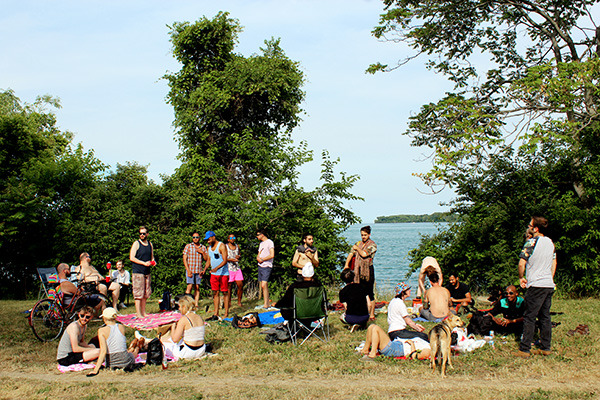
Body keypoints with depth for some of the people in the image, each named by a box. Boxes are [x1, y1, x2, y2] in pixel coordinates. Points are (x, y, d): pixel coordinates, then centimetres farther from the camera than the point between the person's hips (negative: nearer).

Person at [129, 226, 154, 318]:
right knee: (138, 293, -7)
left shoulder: (150, 244, 14)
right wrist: (144, 263, -16)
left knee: (146, 293, 9)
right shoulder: (136, 244, -4)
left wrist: (153, 262, 3)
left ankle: (143, 312, 17)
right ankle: (138, 313, -3)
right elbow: (131, 258, -10)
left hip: (147, 272, 6)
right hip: (138, 271, -6)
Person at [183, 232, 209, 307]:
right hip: (190, 270, -3)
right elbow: (184, 259, -1)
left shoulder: (203, 247, 12)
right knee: (190, 286, -11)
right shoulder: (188, 246, 3)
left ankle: (196, 304, 4)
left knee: (197, 288, 3)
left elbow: (207, 259, 12)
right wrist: (188, 271, -10)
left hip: (199, 271, 3)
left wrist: (202, 252, -6)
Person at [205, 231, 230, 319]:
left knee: (225, 292, -2)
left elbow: (225, 260, -18)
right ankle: (216, 314, 6)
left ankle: (226, 314, 2)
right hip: (213, 273, 7)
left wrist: (217, 268, -32)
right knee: (215, 293, 4)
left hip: (223, 273, -7)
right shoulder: (209, 247, 12)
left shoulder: (221, 246, -11)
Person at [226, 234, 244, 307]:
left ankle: (239, 301, 10)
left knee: (240, 285, -3)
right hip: (229, 269, -4)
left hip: (237, 268, 4)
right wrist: (231, 260, -19)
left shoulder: (237, 246, 14)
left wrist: (238, 257, 3)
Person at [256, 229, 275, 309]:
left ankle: (266, 305, -15)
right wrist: (258, 258, -1)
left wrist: (262, 259, -8)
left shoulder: (269, 242, -6)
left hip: (267, 266, -9)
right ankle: (267, 303, 13)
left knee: (264, 285, -17)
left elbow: (272, 255, -16)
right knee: (262, 286, 7)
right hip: (260, 266, 9)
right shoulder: (261, 243, 21)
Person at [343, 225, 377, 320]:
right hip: (358, 271, 5)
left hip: (368, 271, -5)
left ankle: (371, 315, 3)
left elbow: (364, 254, -14)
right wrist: (346, 264, -7)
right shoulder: (358, 243, 17)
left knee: (370, 294, -2)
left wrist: (357, 248, 3)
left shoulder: (372, 245, -1)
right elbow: (351, 254, 8)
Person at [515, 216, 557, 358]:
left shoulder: (531, 242, -12)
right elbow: (554, 263, 18)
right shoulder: (551, 242, 11)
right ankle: (546, 348, 17)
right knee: (545, 317, 13)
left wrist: (521, 277, -1)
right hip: (549, 285, 7)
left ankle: (524, 350, -3)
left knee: (529, 317, -4)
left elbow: (522, 263, -15)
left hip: (536, 285, -7)